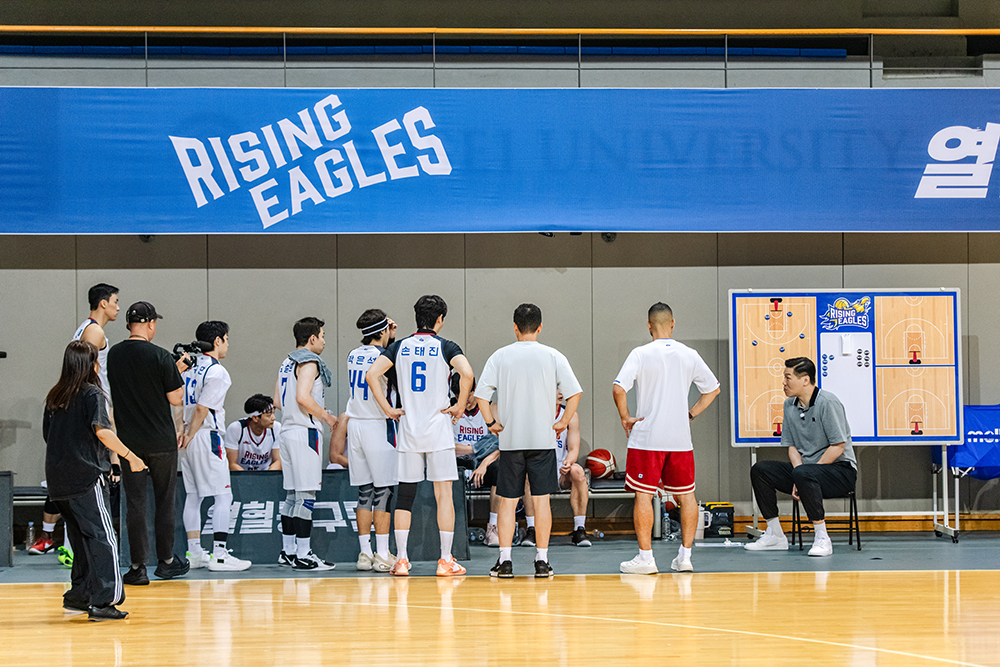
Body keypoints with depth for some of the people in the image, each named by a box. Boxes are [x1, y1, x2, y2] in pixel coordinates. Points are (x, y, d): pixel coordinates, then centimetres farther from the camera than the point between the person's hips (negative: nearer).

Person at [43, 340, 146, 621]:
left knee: (81, 537, 17)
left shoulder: (54, 397, 12)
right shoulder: (92, 394, -9)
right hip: (86, 477, -7)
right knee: (103, 538, -5)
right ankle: (102, 601, -11)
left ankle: (78, 596, 19)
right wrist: (129, 456, -18)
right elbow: (102, 431, -22)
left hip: (58, 479, 7)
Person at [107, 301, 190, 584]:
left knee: (134, 502, 4)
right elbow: (176, 398, -9)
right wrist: (178, 370, 9)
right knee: (164, 500, 11)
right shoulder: (160, 357, -13)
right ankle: (166, 561, 18)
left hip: (129, 441, 3)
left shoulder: (113, 355, 1)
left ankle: (138, 566, 2)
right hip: (162, 441, -3)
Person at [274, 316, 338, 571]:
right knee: (306, 495, -8)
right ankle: (302, 555, -9)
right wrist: (326, 416, -11)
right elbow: (303, 397, -24)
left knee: (292, 494, 12)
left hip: (287, 432, 10)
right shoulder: (309, 362, -11)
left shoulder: (287, 363, 17)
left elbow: (278, 402, 21)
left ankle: (288, 551, 15)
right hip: (305, 433, -10)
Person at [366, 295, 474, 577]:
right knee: (444, 494, 1)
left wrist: (388, 409, 1)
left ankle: (401, 560, 5)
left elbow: (371, 374, -3)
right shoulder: (445, 346, -2)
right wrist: (459, 406, -7)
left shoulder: (399, 347, 6)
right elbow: (467, 374, -20)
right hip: (438, 429, -3)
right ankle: (446, 561, -1)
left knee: (404, 495, 8)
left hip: (408, 429, 3)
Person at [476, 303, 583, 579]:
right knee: (541, 500, 5)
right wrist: (562, 423, 2)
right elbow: (574, 393, -7)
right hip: (543, 439, 0)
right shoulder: (553, 356, -1)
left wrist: (492, 423, 3)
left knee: (507, 501, 6)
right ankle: (542, 561, 5)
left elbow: (481, 394, -6)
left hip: (510, 440, 0)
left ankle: (505, 561, 2)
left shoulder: (500, 356, 0)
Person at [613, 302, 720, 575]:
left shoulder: (641, 354, -8)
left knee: (643, 495, 1)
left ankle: (645, 556, -1)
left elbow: (619, 388, -18)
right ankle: (685, 555, 12)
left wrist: (626, 418, -4)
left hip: (647, 438, -3)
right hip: (681, 438, 3)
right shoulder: (689, 355, 4)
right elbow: (712, 389, 12)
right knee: (686, 495, 12)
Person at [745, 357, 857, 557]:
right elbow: (792, 447, 10)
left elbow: (838, 446, -18)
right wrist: (797, 481, -10)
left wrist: (801, 474, -19)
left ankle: (822, 538, -30)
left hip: (841, 469, -8)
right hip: (807, 466, 8)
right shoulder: (790, 405, 8)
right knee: (760, 470, -5)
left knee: (803, 474, -37)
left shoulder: (828, 403, -16)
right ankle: (775, 535, 1)